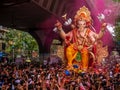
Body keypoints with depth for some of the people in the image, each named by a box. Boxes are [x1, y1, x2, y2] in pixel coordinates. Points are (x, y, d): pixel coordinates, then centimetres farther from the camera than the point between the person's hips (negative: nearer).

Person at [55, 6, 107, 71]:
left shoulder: (88, 31, 4)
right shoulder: (74, 31, 10)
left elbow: (98, 37, -4)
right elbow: (64, 36, 9)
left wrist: (102, 30, -19)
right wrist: (60, 29, -3)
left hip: (85, 48, -2)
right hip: (75, 47, 2)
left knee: (85, 52, -38)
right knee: (68, 49, -29)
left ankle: (84, 67, -24)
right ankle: (70, 64, -17)